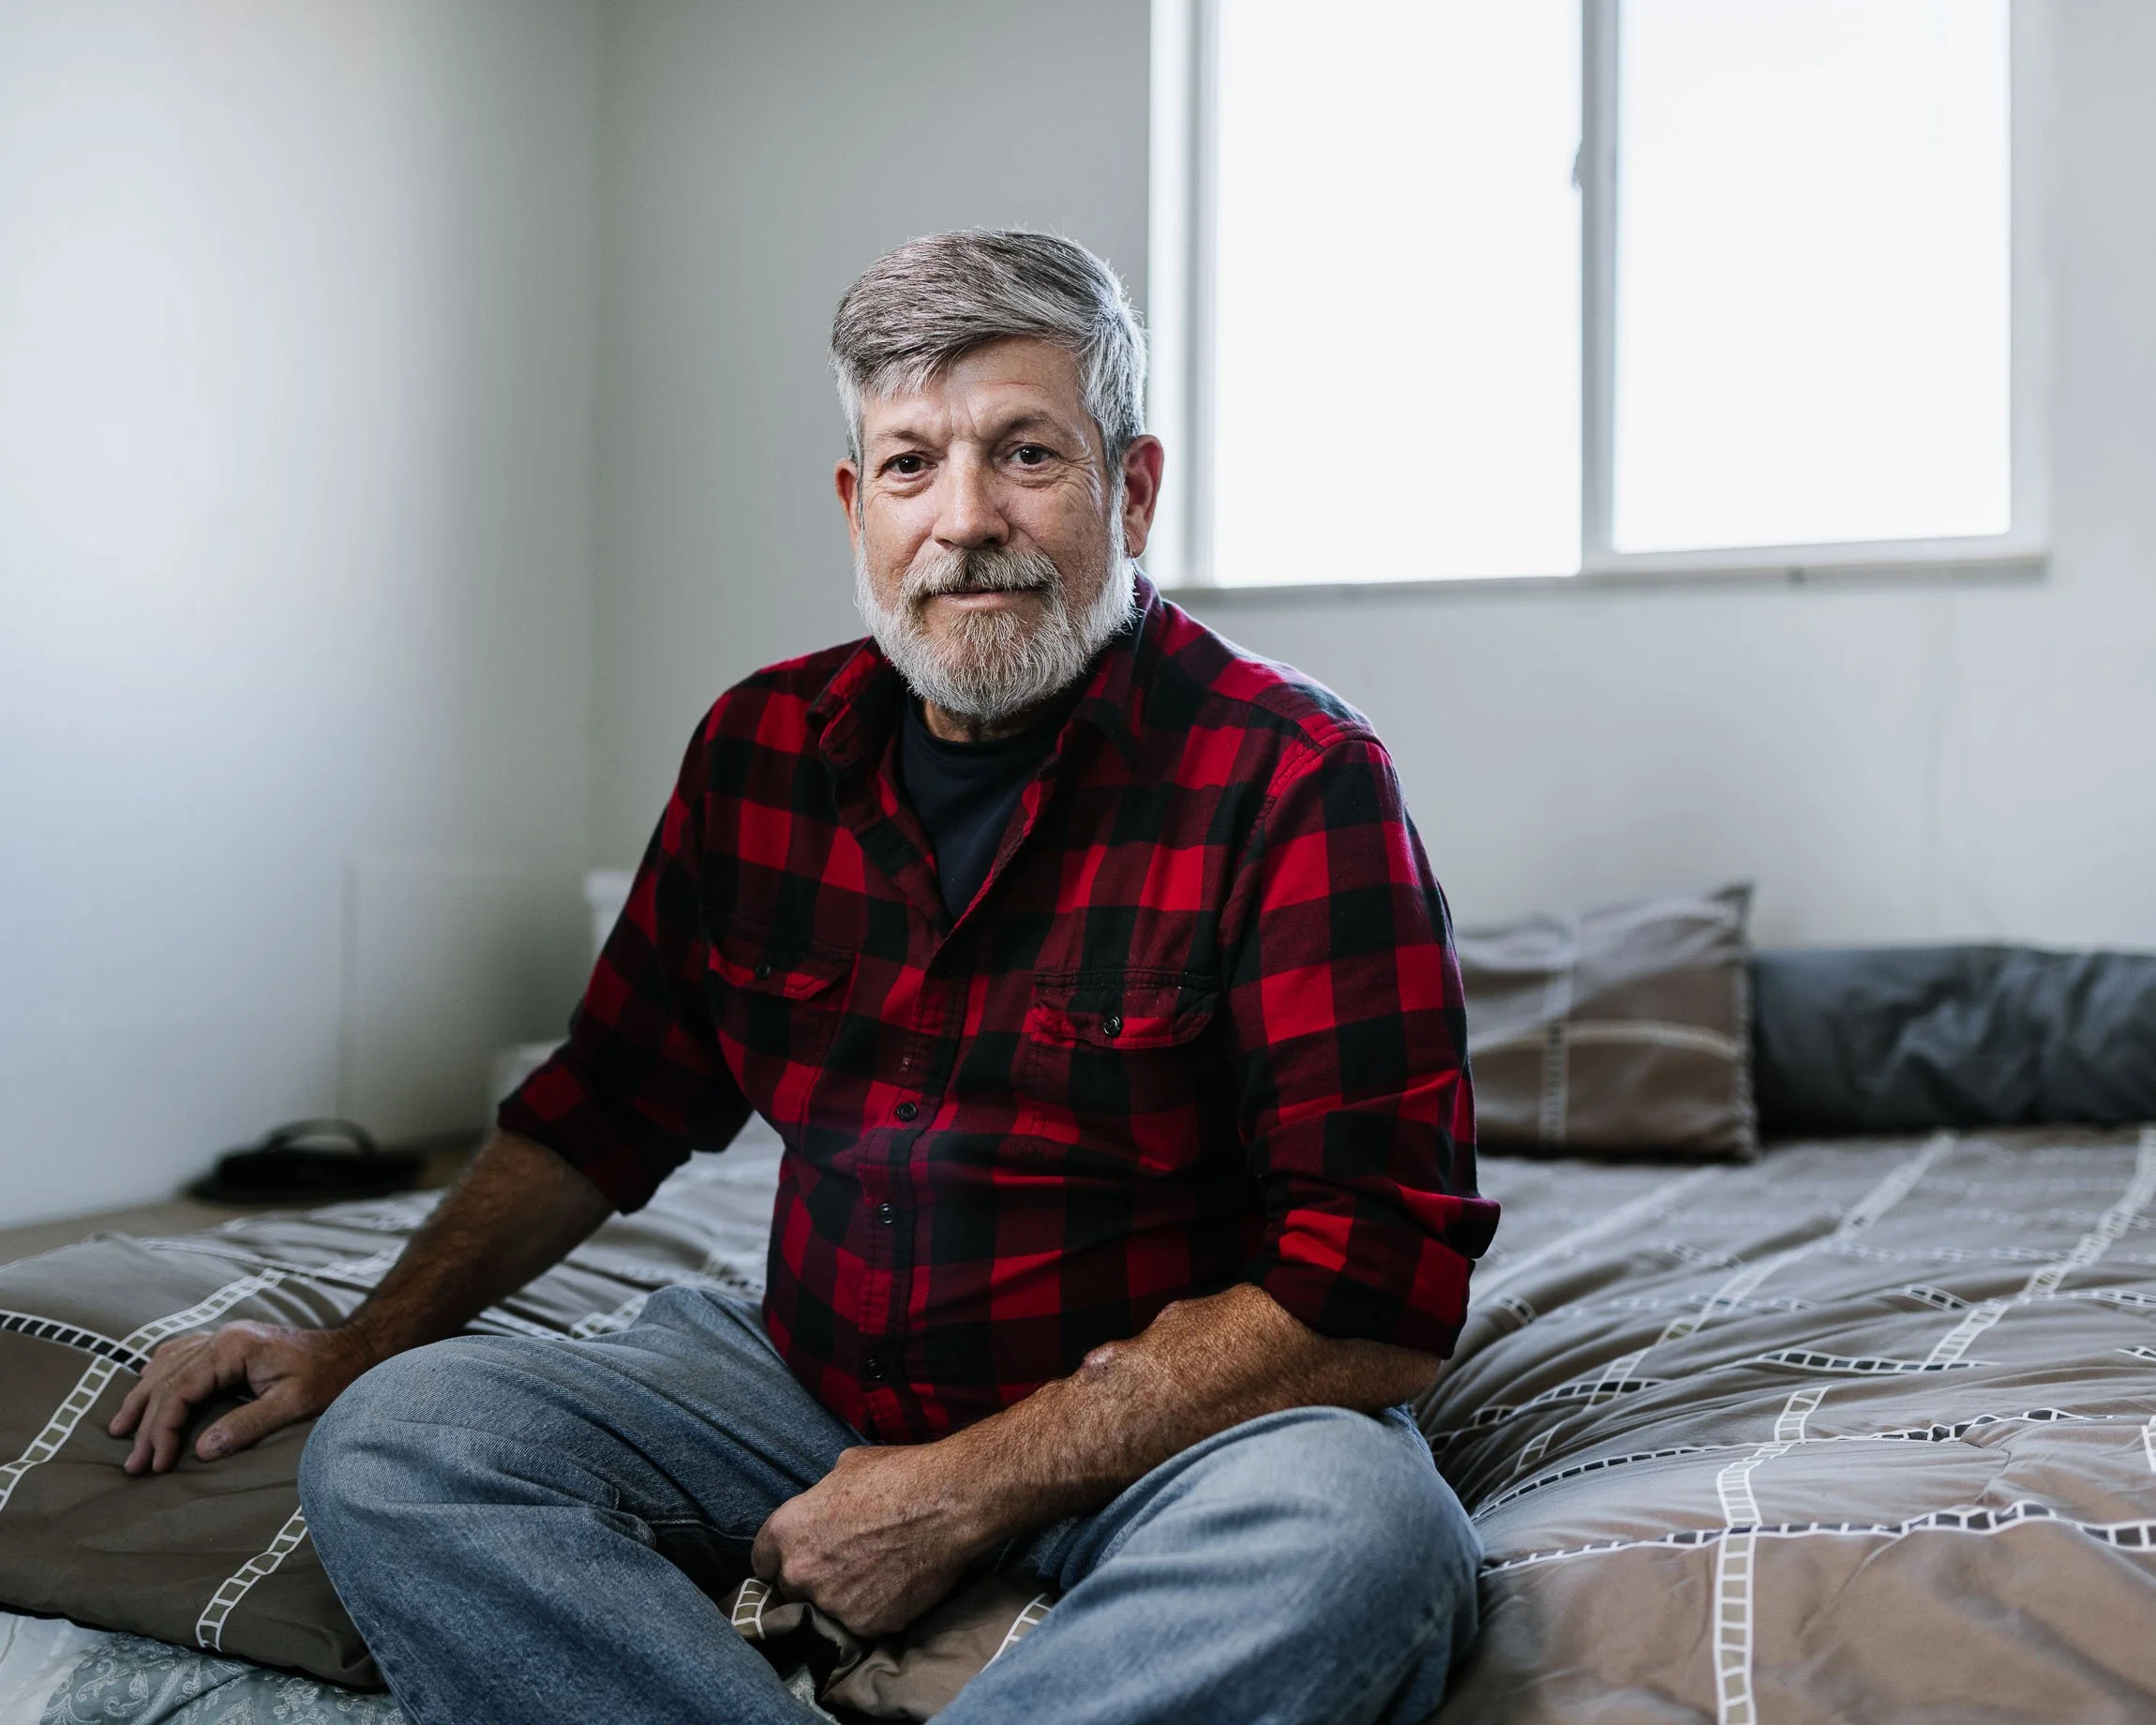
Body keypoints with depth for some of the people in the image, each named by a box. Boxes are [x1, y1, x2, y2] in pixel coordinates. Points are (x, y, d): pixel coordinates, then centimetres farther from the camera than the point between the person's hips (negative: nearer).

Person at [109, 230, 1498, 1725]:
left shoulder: (1296, 782, -15)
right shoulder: (761, 747, 3)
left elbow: (1377, 1294, -20)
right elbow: (611, 1102, 16)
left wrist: (971, 1489, -21)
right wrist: (364, 1345, 7)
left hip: (1170, 1430, -4)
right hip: (810, 1382, 5)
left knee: (1350, 1524, -36)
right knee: (389, 1442, -14)